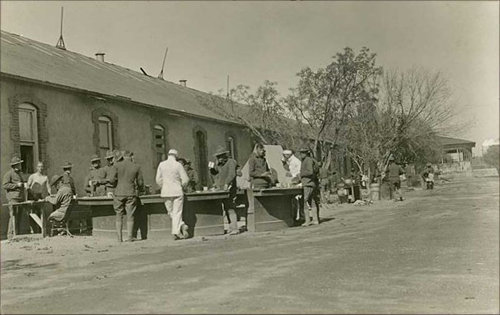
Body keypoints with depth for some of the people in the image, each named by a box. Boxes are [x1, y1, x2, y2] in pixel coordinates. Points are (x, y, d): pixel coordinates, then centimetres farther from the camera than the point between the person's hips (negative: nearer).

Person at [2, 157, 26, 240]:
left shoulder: (18, 173, 24)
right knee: (13, 216, -11)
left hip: (21, 198, 9)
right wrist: (16, 185, -15)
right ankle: (11, 235, -10)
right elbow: (4, 185, -12)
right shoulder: (8, 174, -3)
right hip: (13, 198, -9)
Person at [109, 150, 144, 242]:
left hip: (119, 193, 0)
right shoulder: (136, 167, 3)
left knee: (119, 215, 8)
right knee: (130, 215, 5)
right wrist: (139, 188, 29)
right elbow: (140, 182, 7)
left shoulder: (117, 165, 0)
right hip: (131, 193, 0)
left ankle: (119, 237, 7)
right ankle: (129, 237, 2)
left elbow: (112, 180, -5)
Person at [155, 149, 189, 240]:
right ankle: (176, 231, 0)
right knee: (177, 212, 3)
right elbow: (185, 179, -6)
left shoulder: (161, 165, 2)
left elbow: (158, 179, 4)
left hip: (166, 192, 2)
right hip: (177, 192, -2)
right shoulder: (178, 165, -6)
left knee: (171, 213, 14)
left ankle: (181, 225, 6)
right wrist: (181, 186, 13)